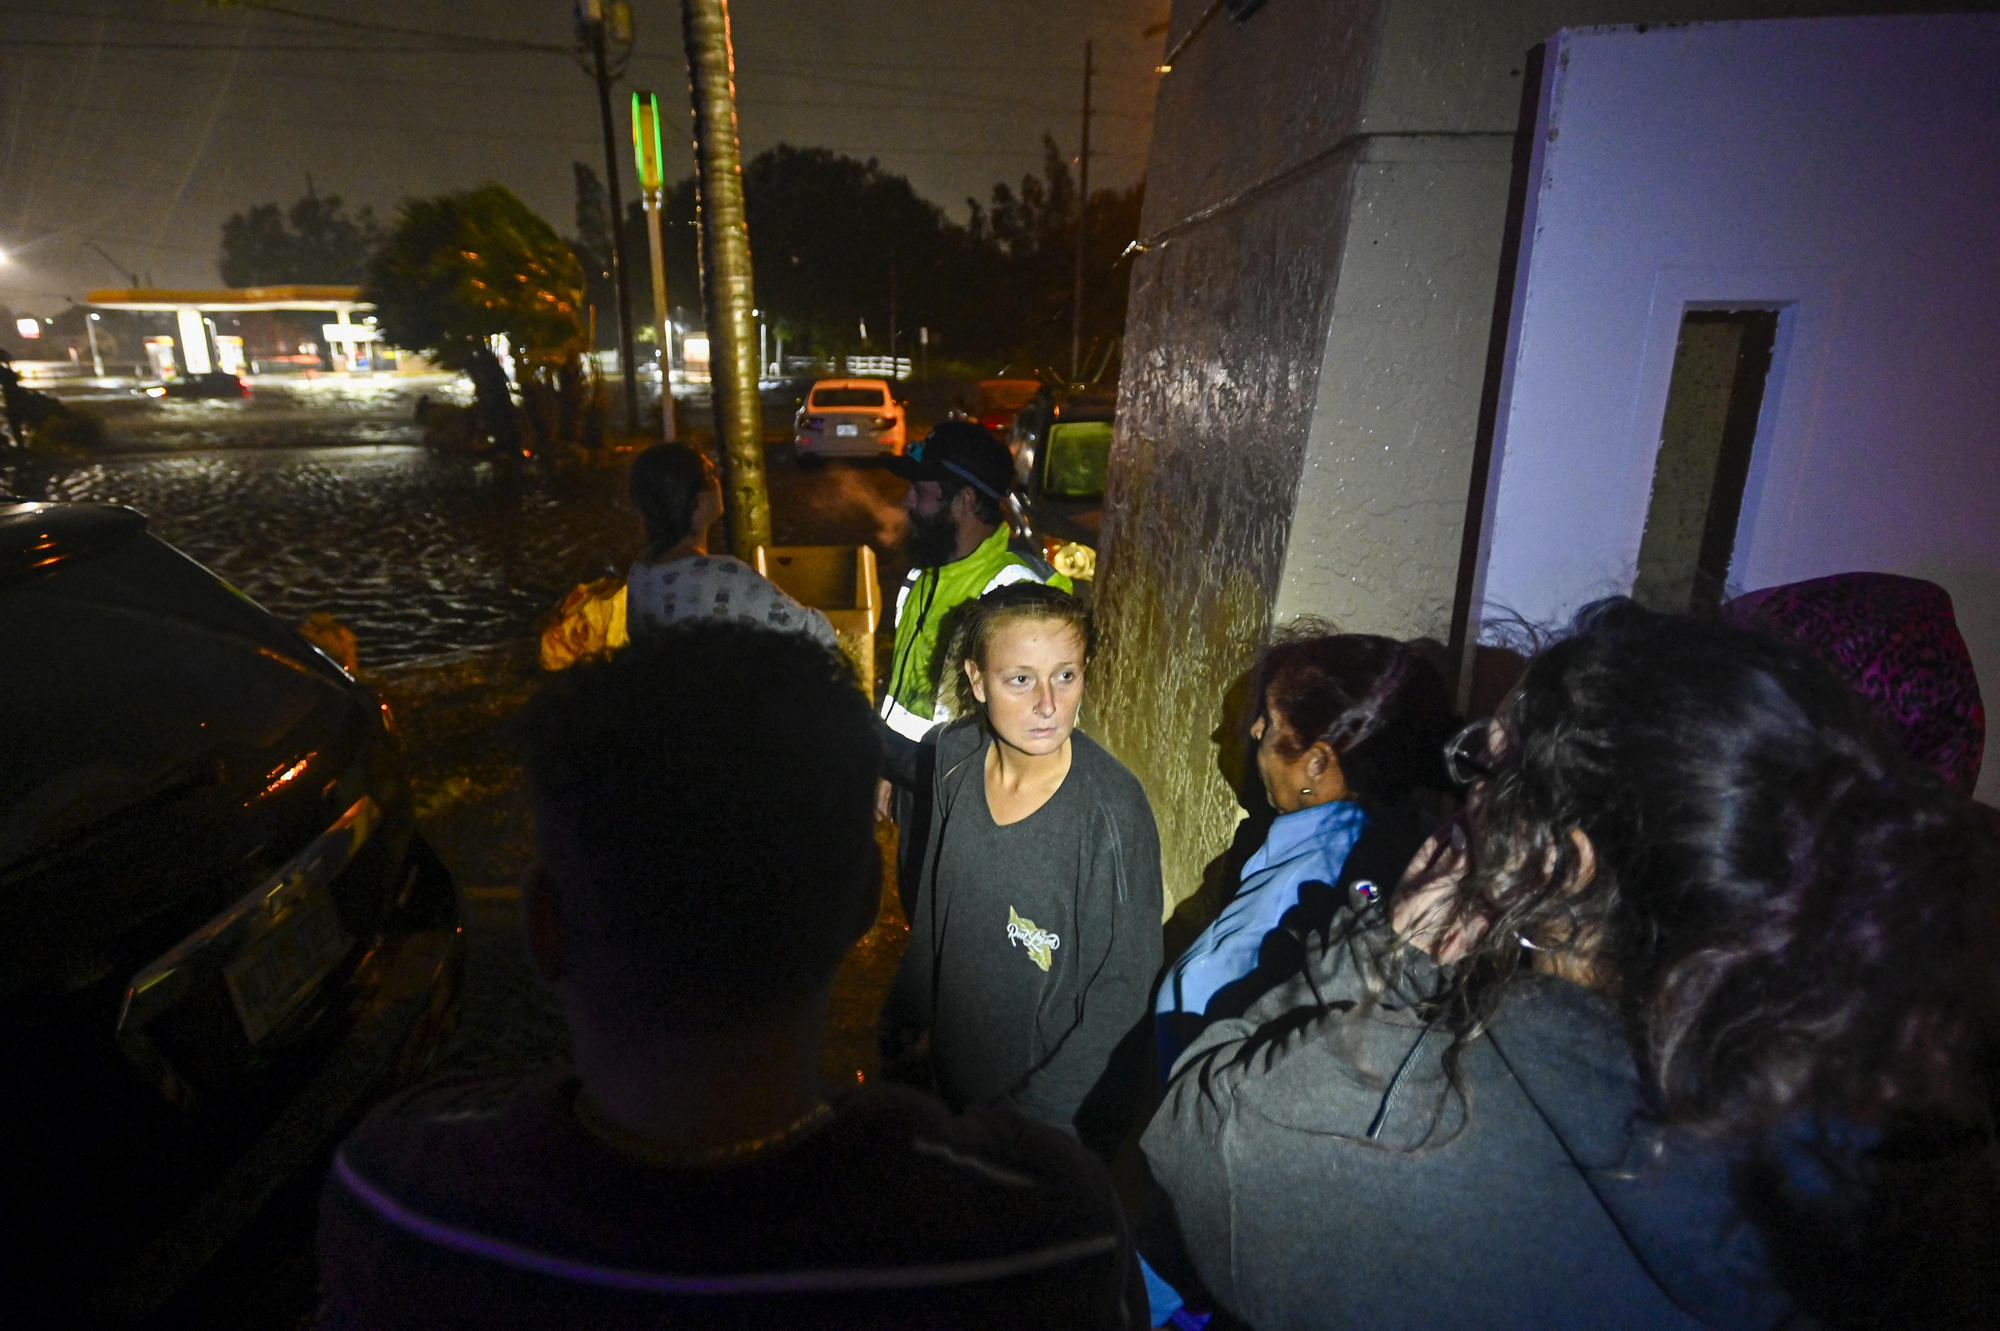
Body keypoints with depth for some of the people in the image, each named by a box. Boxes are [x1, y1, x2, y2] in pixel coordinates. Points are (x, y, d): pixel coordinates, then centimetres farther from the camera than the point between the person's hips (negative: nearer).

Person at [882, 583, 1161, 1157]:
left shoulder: (1112, 809, -28)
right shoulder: (957, 755, -13)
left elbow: (1124, 989, -19)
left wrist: (1032, 1113, -17)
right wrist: (908, 1013, 11)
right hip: (954, 1061, 5)